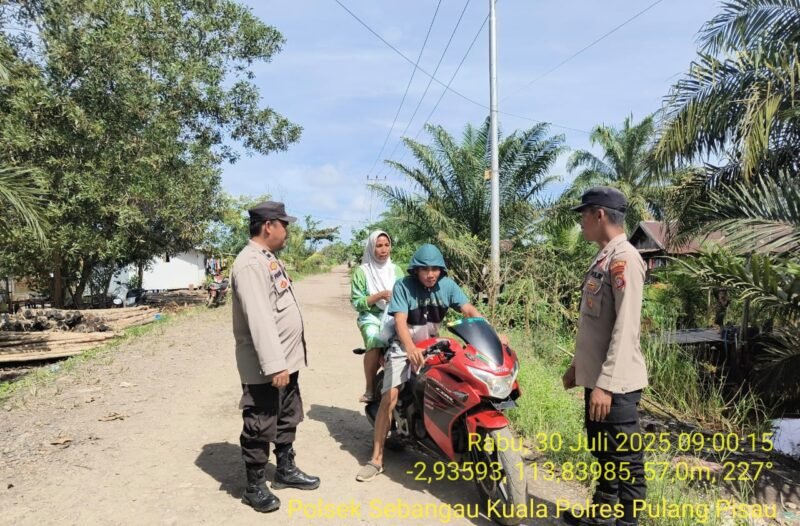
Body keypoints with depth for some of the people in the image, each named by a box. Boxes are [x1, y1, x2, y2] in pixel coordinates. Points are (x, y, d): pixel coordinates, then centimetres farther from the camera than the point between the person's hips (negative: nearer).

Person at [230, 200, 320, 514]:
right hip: (265, 367, -10)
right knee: (260, 428, 4)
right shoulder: (250, 263, -21)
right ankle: (254, 487, 19)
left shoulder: (269, 259, 13)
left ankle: (285, 470, 38)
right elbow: (259, 318, -28)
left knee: (287, 419, 22)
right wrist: (274, 365, -30)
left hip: (285, 360, 10)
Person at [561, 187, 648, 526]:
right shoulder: (602, 258, 14)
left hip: (615, 383, -10)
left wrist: (606, 383, -24)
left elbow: (625, 328, -22)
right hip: (596, 377, 10)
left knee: (625, 461, 2)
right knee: (602, 452, 22)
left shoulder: (624, 259, -16)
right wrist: (578, 366, 22)